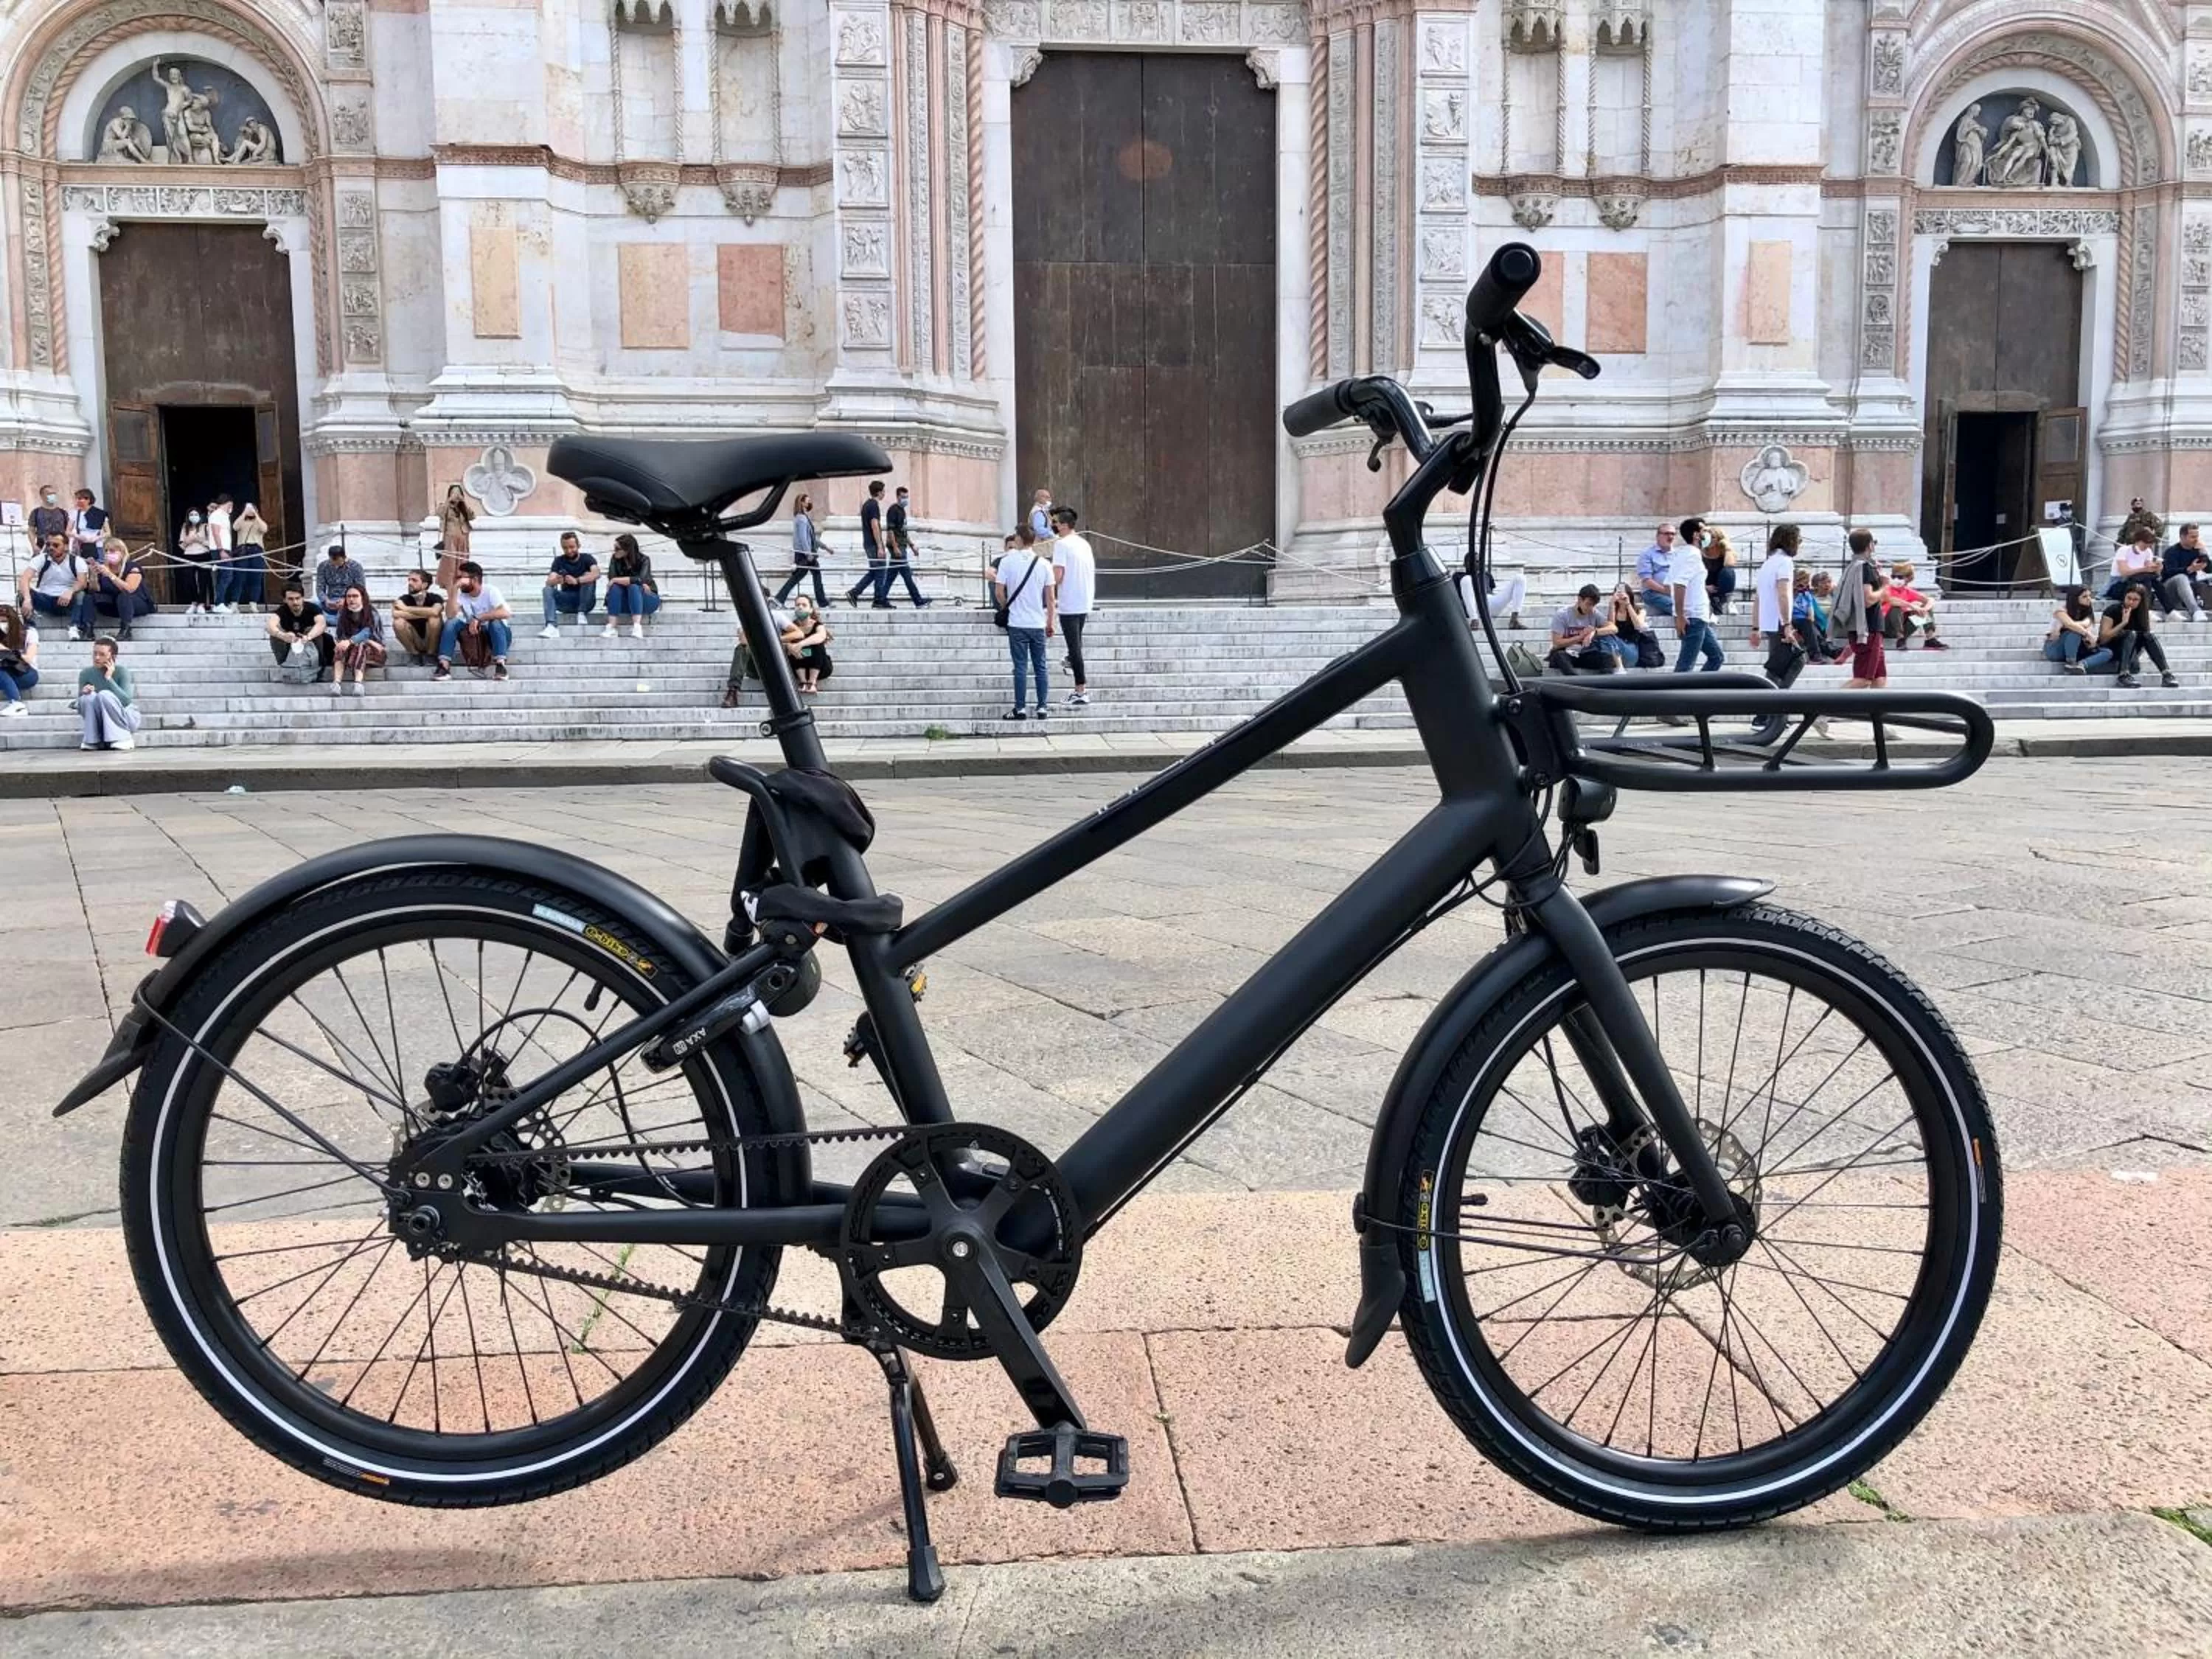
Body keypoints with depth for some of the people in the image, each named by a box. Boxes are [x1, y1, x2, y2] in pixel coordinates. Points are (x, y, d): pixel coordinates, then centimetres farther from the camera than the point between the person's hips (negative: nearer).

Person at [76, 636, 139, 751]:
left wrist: (109, 678, -28)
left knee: (105, 694, -28)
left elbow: (126, 701, -29)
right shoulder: (86, 674, -6)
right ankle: (93, 740, -13)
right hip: (101, 723, 3)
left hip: (127, 719, -3)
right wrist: (83, 693, -25)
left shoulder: (121, 671, -15)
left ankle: (123, 738, -20)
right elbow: (80, 709, -4)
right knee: (89, 697, -24)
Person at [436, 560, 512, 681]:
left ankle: (500, 665, -41)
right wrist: (455, 588, -26)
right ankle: (444, 666, -28)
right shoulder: (460, 594, -4)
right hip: (473, 636, 4)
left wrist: (478, 619, -36)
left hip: (498, 635, -4)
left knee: (496, 621, -35)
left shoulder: (490, 591, -16)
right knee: (452, 622, -19)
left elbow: (505, 613, -34)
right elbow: (450, 615, -22)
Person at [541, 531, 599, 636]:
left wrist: (577, 581, -42)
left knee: (589, 578, -25)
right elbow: (549, 581, -13)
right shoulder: (559, 561, 1)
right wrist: (556, 581, -38)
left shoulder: (587, 558, -5)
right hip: (567, 602, 2)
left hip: (585, 602, -2)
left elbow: (596, 573, -26)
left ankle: (582, 613, -22)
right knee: (548, 589, -23)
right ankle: (552, 627, -41)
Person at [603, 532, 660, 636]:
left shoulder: (644, 560, -14)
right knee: (615, 587, -27)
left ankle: (637, 627, -49)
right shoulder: (615, 559, -4)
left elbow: (641, 579, -31)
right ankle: (610, 627, -38)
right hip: (627, 604, 3)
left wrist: (616, 580, -27)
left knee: (633, 587, -33)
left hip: (648, 599, -3)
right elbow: (611, 578, -19)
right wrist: (635, 583, -26)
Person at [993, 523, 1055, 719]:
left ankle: (1020, 709, 3)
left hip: (1017, 623, -2)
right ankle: (1042, 708, 10)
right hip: (1039, 623, 2)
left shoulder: (1007, 561, -6)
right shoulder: (1044, 563, 0)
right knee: (1040, 667, 9)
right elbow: (1050, 598, 1)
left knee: (1020, 667, 2)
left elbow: (999, 592, -7)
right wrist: (1050, 623, 10)